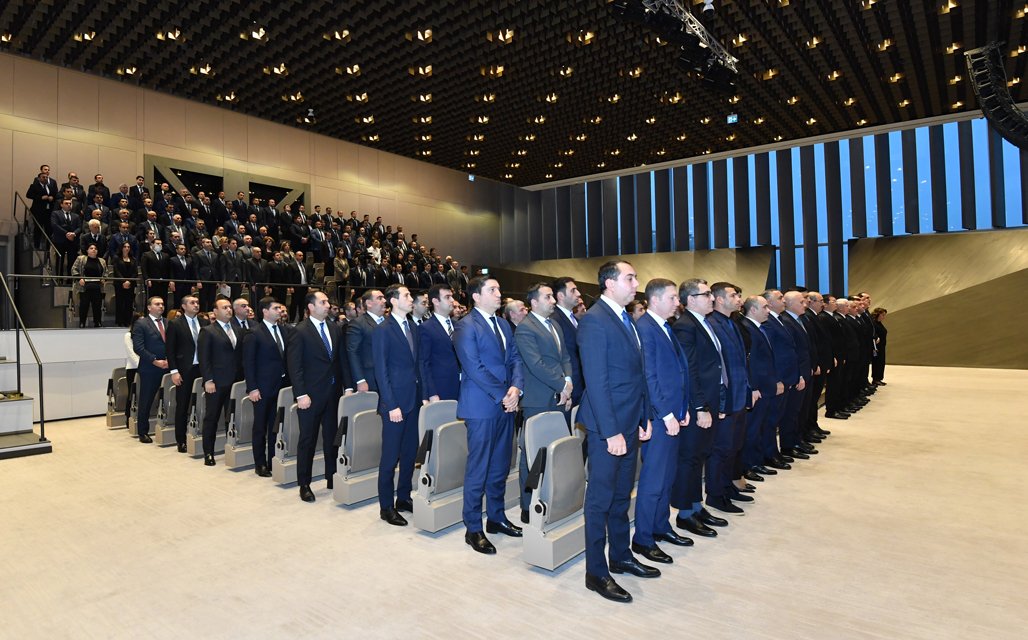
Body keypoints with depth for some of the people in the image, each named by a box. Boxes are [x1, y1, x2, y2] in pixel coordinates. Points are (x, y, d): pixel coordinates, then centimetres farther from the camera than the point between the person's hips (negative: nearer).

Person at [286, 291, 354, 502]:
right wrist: (301, 394, -16)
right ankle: (304, 484, 17)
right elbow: (294, 366, -11)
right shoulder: (300, 332, -7)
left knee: (332, 437, 12)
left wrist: (348, 386, 4)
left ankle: (332, 479, 24)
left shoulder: (335, 329, 9)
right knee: (308, 439, 5)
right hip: (311, 395, -5)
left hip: (333, 392, 5)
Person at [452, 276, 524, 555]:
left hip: (506, 405, 7)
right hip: (482, 406, -7)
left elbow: (515, 359, 11)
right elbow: (474, 368, -16)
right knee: (478, 468, 2)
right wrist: (502, 396, -16)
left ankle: (496, 517, 30)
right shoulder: (466, 326, -9)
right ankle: (473, 529, 14)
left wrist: (516, 388, -7)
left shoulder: (503, 324, 14)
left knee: (500, 466, 15)